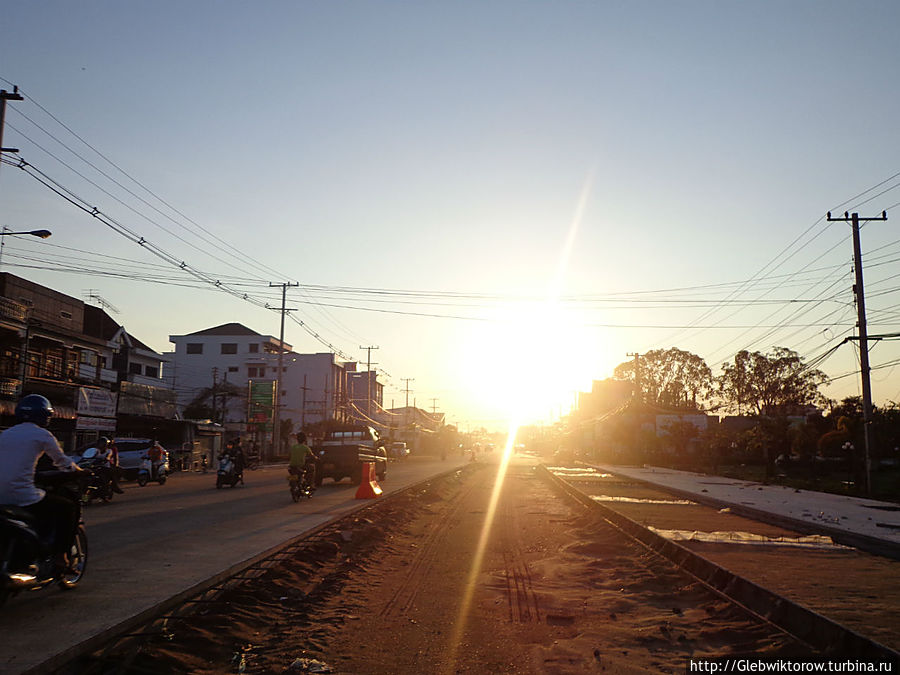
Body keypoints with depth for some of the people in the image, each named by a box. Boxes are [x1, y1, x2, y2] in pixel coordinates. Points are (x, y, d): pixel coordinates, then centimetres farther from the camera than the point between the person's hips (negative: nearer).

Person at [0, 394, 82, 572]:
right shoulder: (42, 435, -1)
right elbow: (62, 462, 7)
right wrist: (79, 470, 27)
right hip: (23, 496, -7)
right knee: (69, 508, 9)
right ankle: (59, 555, 3)